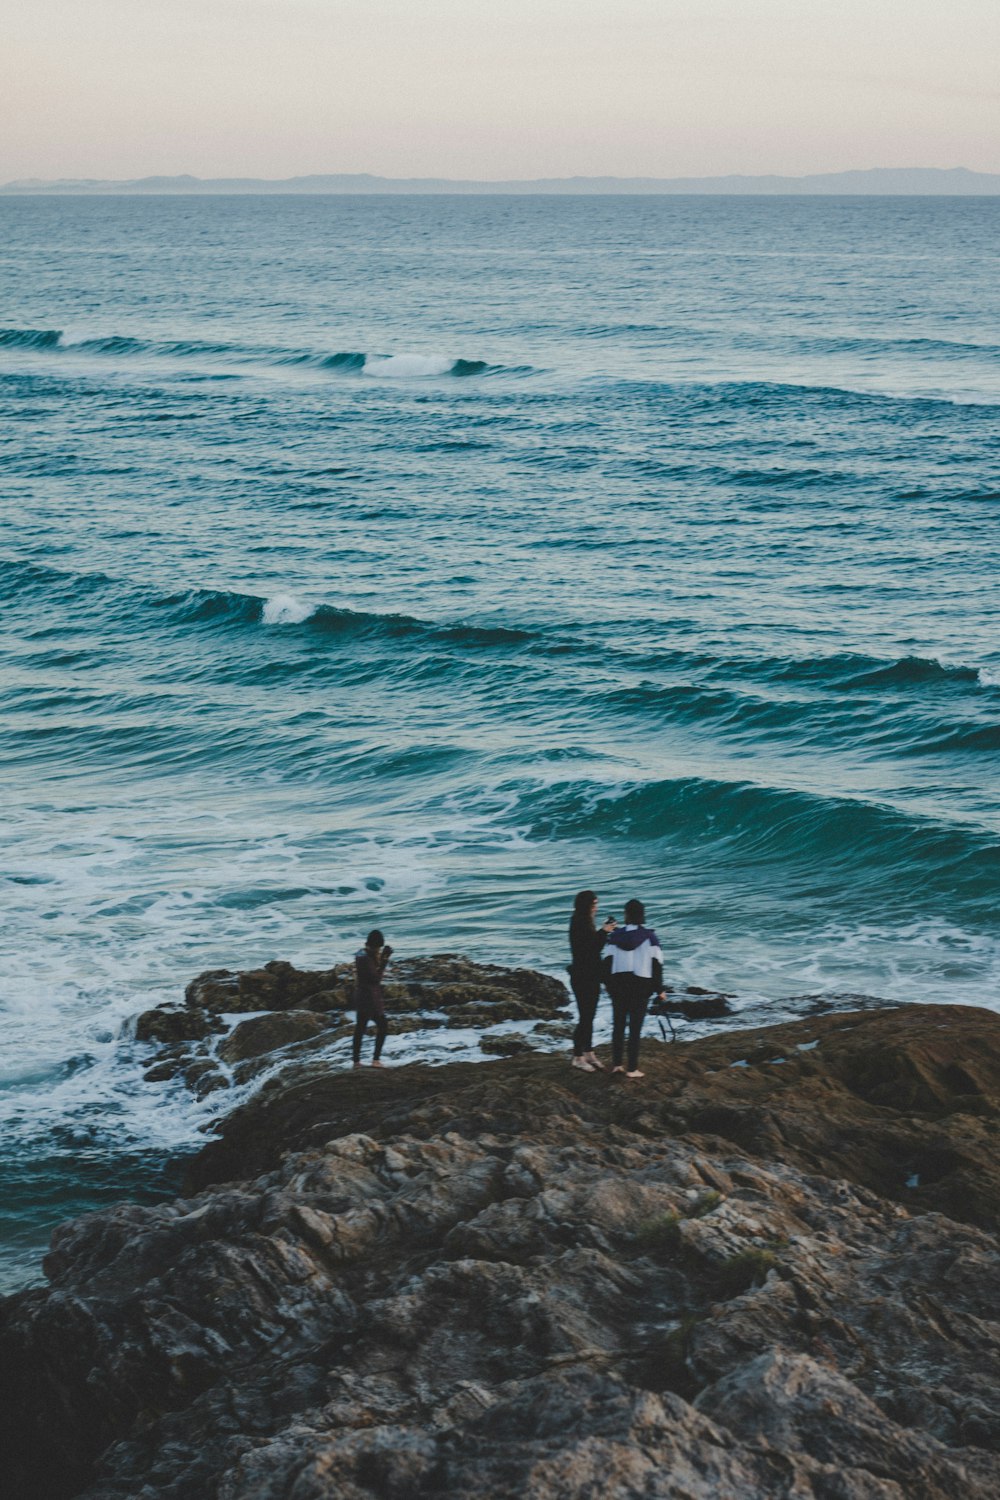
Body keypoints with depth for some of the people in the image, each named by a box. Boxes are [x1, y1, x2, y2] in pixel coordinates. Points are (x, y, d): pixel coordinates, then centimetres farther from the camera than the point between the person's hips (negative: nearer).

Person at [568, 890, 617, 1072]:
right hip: (582, 977, -9)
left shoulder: (587, 924, 10)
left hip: (591, 976, 9)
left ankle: (588, 1054, 21)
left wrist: (604, 932, 6)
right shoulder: (578, 925, -18)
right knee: (585, 1018, -4)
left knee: (589, 1017, 14)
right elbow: (589, 948, -23)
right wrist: (603, 932, -20)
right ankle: (578, 1058, 4)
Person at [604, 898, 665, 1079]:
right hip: (641, 985, -3)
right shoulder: (649, 937, -5)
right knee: (635, 1028, 1)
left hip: (618, 983, 3)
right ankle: (632, 1069, 1)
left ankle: (617, 1064, 17)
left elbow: (608, 961, 1)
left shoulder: (615, 935, 1)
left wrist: (609, 985, 11)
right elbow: (657, 964, -5)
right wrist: (659, 989, 3)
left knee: (618, 1025, 14)